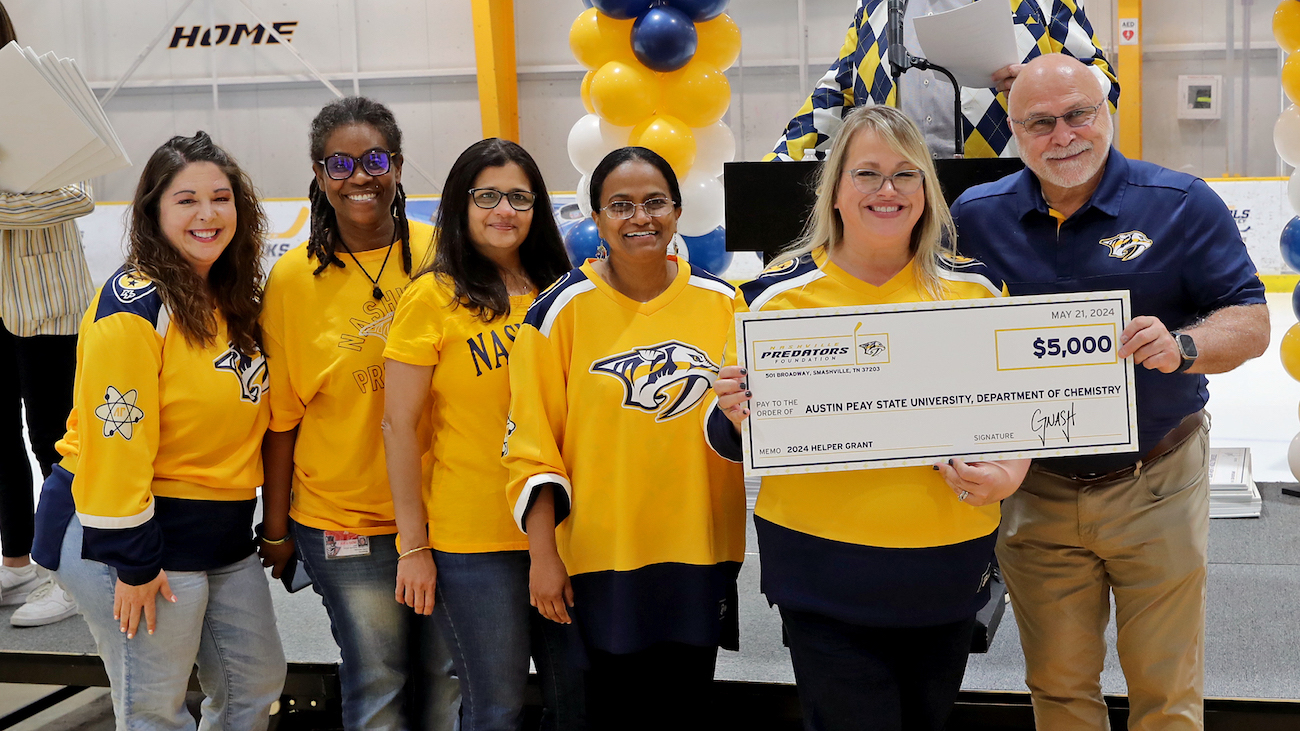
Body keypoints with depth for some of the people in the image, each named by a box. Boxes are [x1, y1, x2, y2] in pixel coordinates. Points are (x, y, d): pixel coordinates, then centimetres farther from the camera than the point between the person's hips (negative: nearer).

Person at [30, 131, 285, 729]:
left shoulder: (234, 299, 9)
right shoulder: (136, 305, -18)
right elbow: (115, 435, -21)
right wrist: (132, 560, -20)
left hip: (222, 537, 8)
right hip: (129, 536, -8)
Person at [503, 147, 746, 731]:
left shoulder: (721, 303, 3)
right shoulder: (563, 309, -5)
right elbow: (530, 441, -6)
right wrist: (542, 552, -9)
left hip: (702, 553, 3)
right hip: (603, 556, -3)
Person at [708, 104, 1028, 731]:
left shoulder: (974, 288, 3)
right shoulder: (779, 293, -3)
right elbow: (735, 438, 2)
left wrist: (1008, 473, -11)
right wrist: (735, 414, -21)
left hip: (948, 566, 3)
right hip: (823, 573, -3)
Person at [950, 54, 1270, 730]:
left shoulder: (1182, 205, -5)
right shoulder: (975, 218, 0)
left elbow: (1252, 323, -8)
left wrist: (1182, 345, -30)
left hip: (1157, 489, -1)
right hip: (1036, 492, 2)